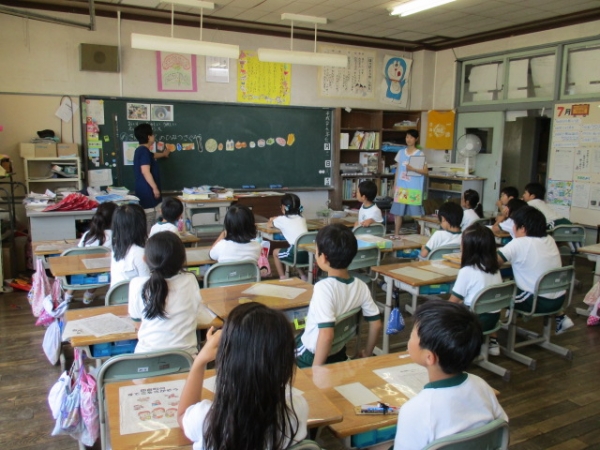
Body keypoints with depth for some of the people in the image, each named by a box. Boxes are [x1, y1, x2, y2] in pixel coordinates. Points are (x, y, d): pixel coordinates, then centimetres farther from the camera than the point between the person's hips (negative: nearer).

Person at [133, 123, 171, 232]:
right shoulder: (144, 151, -14)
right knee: (148, 225, -8)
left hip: (145, 190, 11)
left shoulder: (141, 150, 18)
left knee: (147, 222, 12)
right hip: (147, 191, -11)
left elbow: (152, 156, 42)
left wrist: (163, 154, 61)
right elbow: (145, 171, -22)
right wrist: (155, 188, -19)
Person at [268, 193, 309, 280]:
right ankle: (302, 276, 31)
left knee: (275, 252, 24)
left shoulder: (282, 219, 5)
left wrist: (274, 220, 46)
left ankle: (282, 277, 22)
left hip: (297, 254, -5)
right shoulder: (302, 219, 18)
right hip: (308, 253, 5)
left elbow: (270, 224, 25)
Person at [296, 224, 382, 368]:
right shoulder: (361, 286, -10)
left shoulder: (324, 287, -29)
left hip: (310, 358, -7)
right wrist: (367, 353, 13)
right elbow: (376, 324, -2)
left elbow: (326, 335, -35)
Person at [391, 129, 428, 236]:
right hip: (401, 187, 4)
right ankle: (396, 234, 13)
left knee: (416, 213, -1)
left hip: (414, 188, -4)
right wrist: (395, 185, 10)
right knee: (397, 211, 4)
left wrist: (413, 169, -19)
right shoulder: (401, 153, 9)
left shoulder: (420, 154, -2)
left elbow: (426, 172, -6)